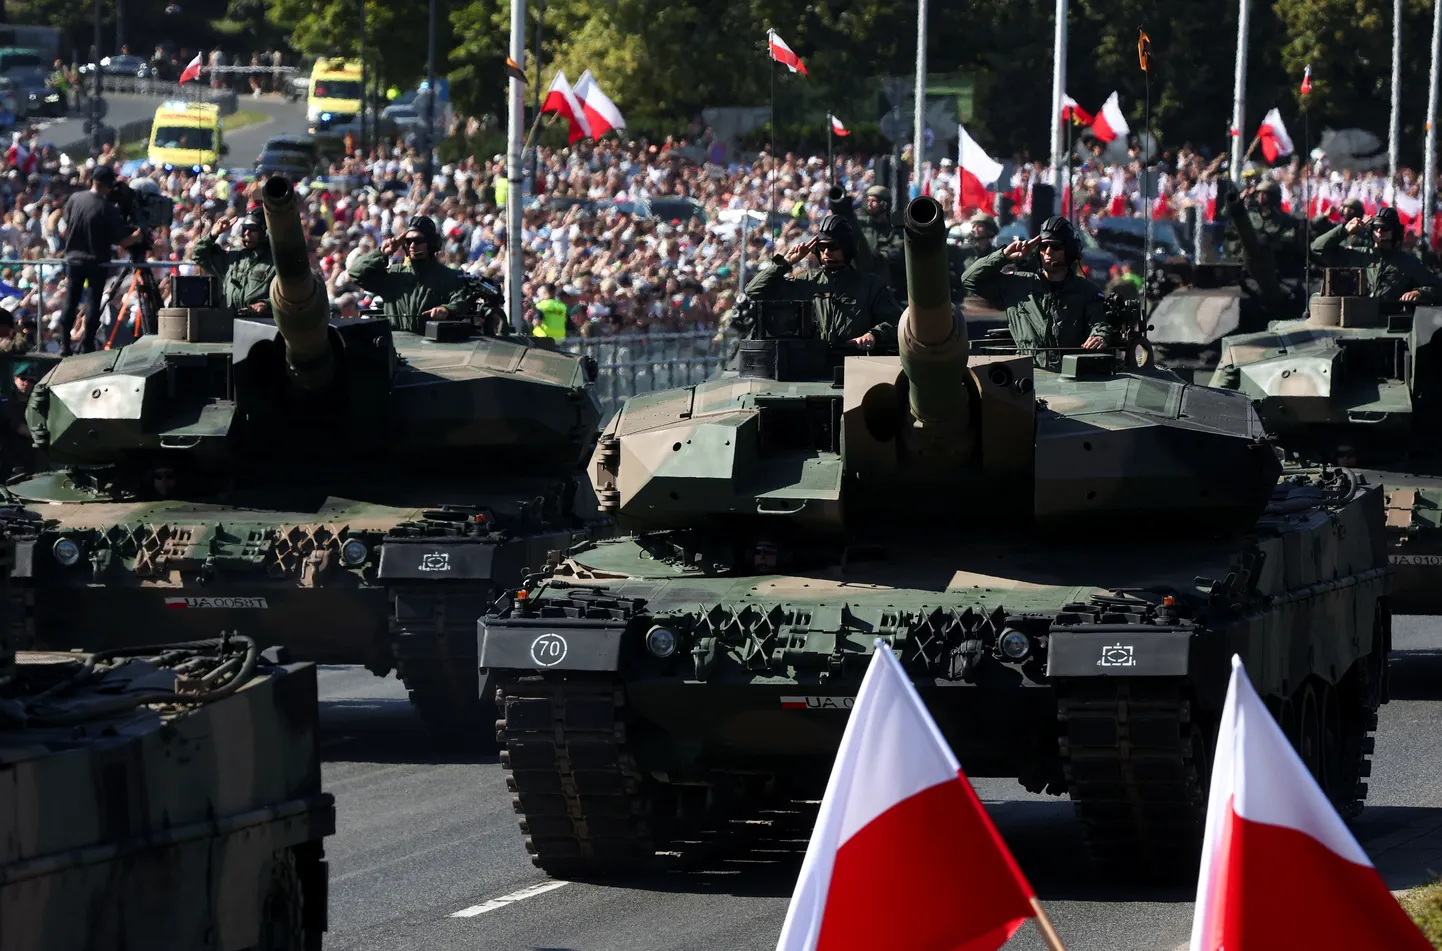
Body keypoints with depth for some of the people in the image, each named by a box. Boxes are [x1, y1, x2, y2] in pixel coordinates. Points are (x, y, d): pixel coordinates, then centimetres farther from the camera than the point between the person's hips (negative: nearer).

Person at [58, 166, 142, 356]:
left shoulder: (75, 199, -6)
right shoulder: (108, 208, -18)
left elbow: (66, 224, 6)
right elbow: (120, 241, -15)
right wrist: (138, 235, 2)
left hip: (74, 258, 4)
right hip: (97, 262, -4)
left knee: (70, 301, 10)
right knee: (93, 303, 5)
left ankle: (65, 344, 7)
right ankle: (87, 345, 3)